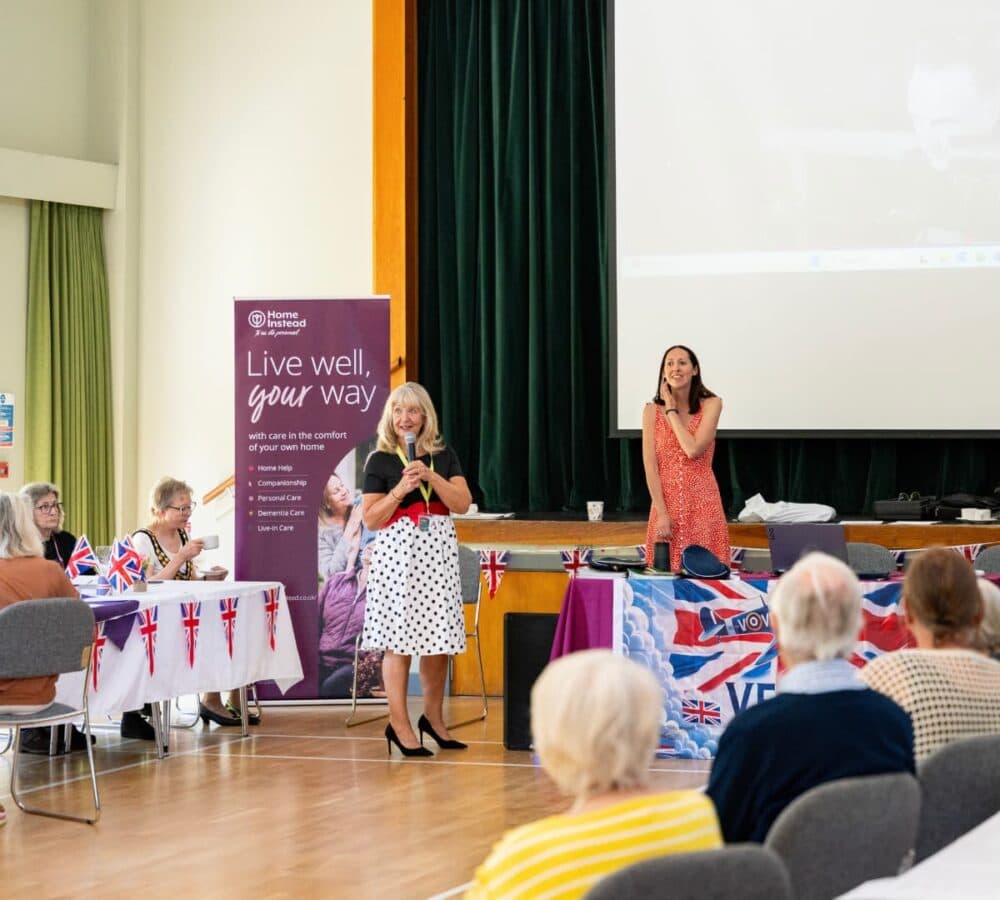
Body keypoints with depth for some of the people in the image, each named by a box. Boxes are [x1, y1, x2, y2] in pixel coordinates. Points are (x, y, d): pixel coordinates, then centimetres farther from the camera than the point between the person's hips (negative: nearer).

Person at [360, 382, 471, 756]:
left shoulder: (444, 456, 11)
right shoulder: (380, 461, 2)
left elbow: (463, 503, 1)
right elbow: (370, 519, -1)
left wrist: (430, 476, -11)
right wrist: (400, 489, -13)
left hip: (438, 550, 3)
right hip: (397, 552, -3)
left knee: (439, 638, 5)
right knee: (399, 639, -5)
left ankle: (433, 717, 20)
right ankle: (399, 725, 1)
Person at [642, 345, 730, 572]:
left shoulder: (711, 404, -1)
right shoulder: (652, 411, 2)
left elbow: (694, 450, -14)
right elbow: (650, 465, -3)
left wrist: (672, 411, -7)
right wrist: (662, 513, -11)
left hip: (702, 504, -1)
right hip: (666, 502, 1)